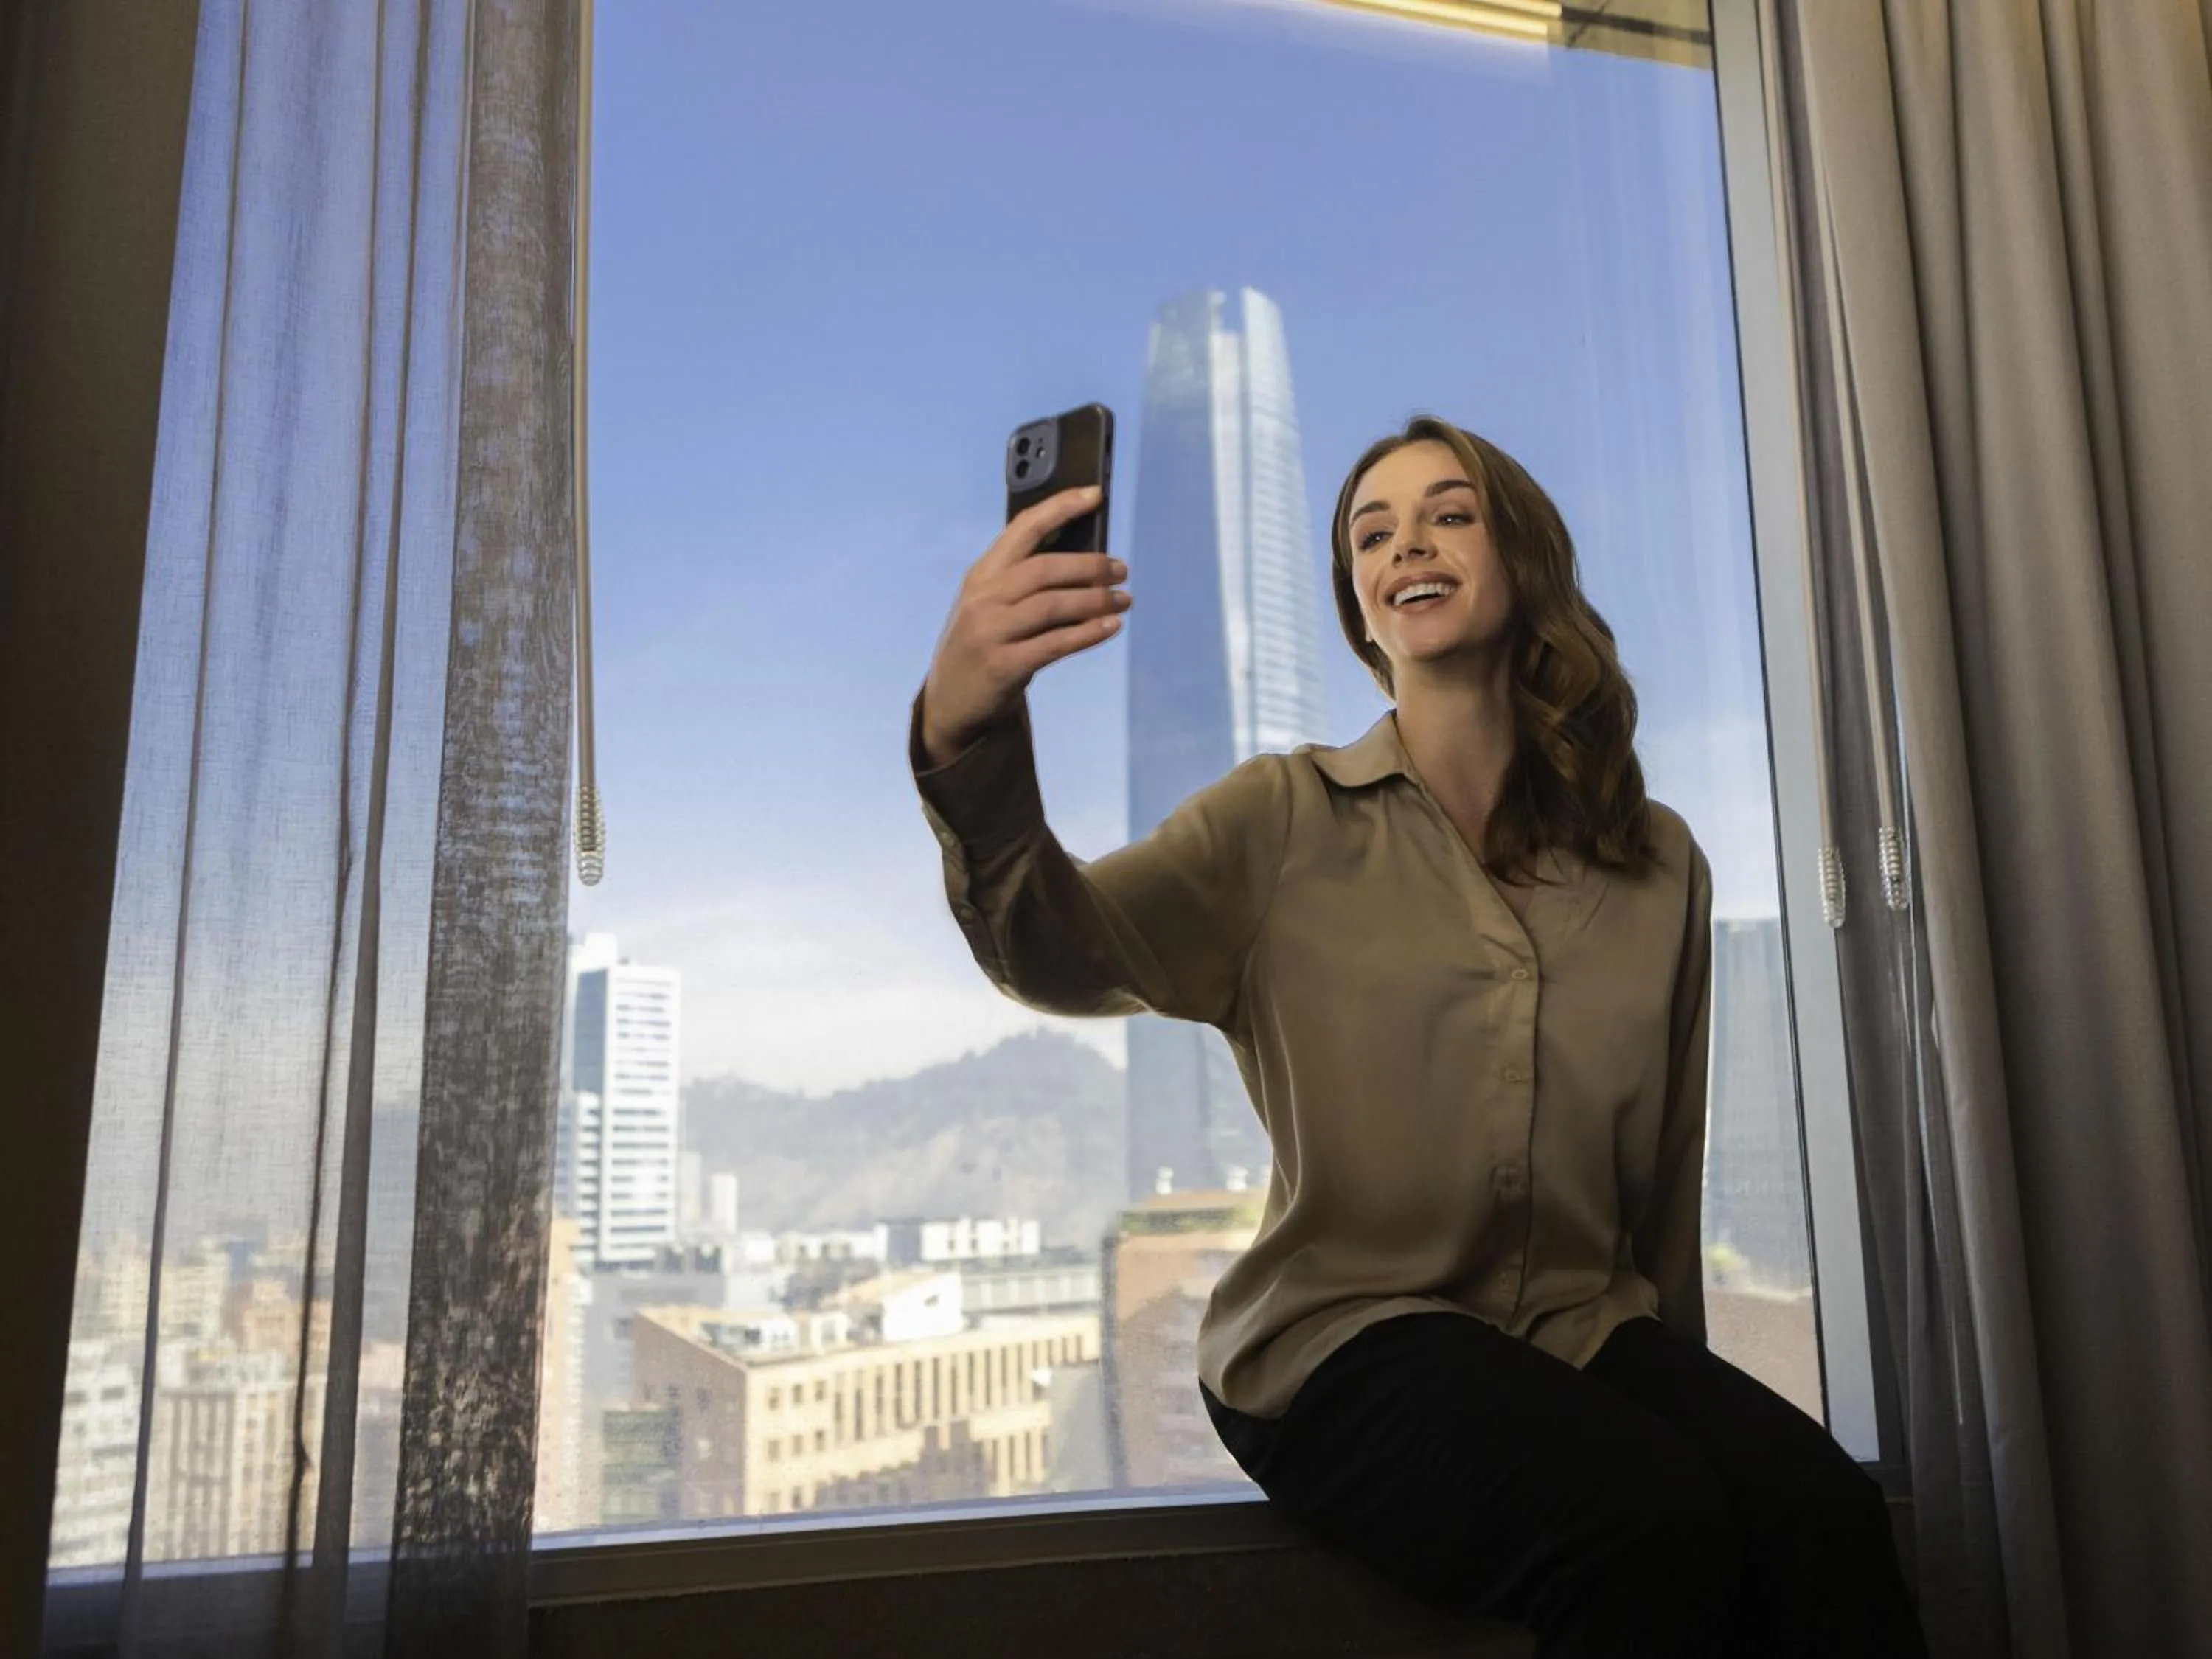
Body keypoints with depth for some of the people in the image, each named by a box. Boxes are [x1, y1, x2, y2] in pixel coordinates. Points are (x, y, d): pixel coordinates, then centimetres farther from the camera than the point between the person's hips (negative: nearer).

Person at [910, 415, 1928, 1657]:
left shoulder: (1660, 866, 9)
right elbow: (1063, 952, -18)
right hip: (1346, 1342, -3)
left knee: (1823, 1515, -27)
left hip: (1584, 1330, 3)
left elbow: (1670, 1174, 15)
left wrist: (1687, 1396, 20)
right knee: (1649, 1526, -31)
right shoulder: (1287, 819, 0)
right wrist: (968, 738, -38)